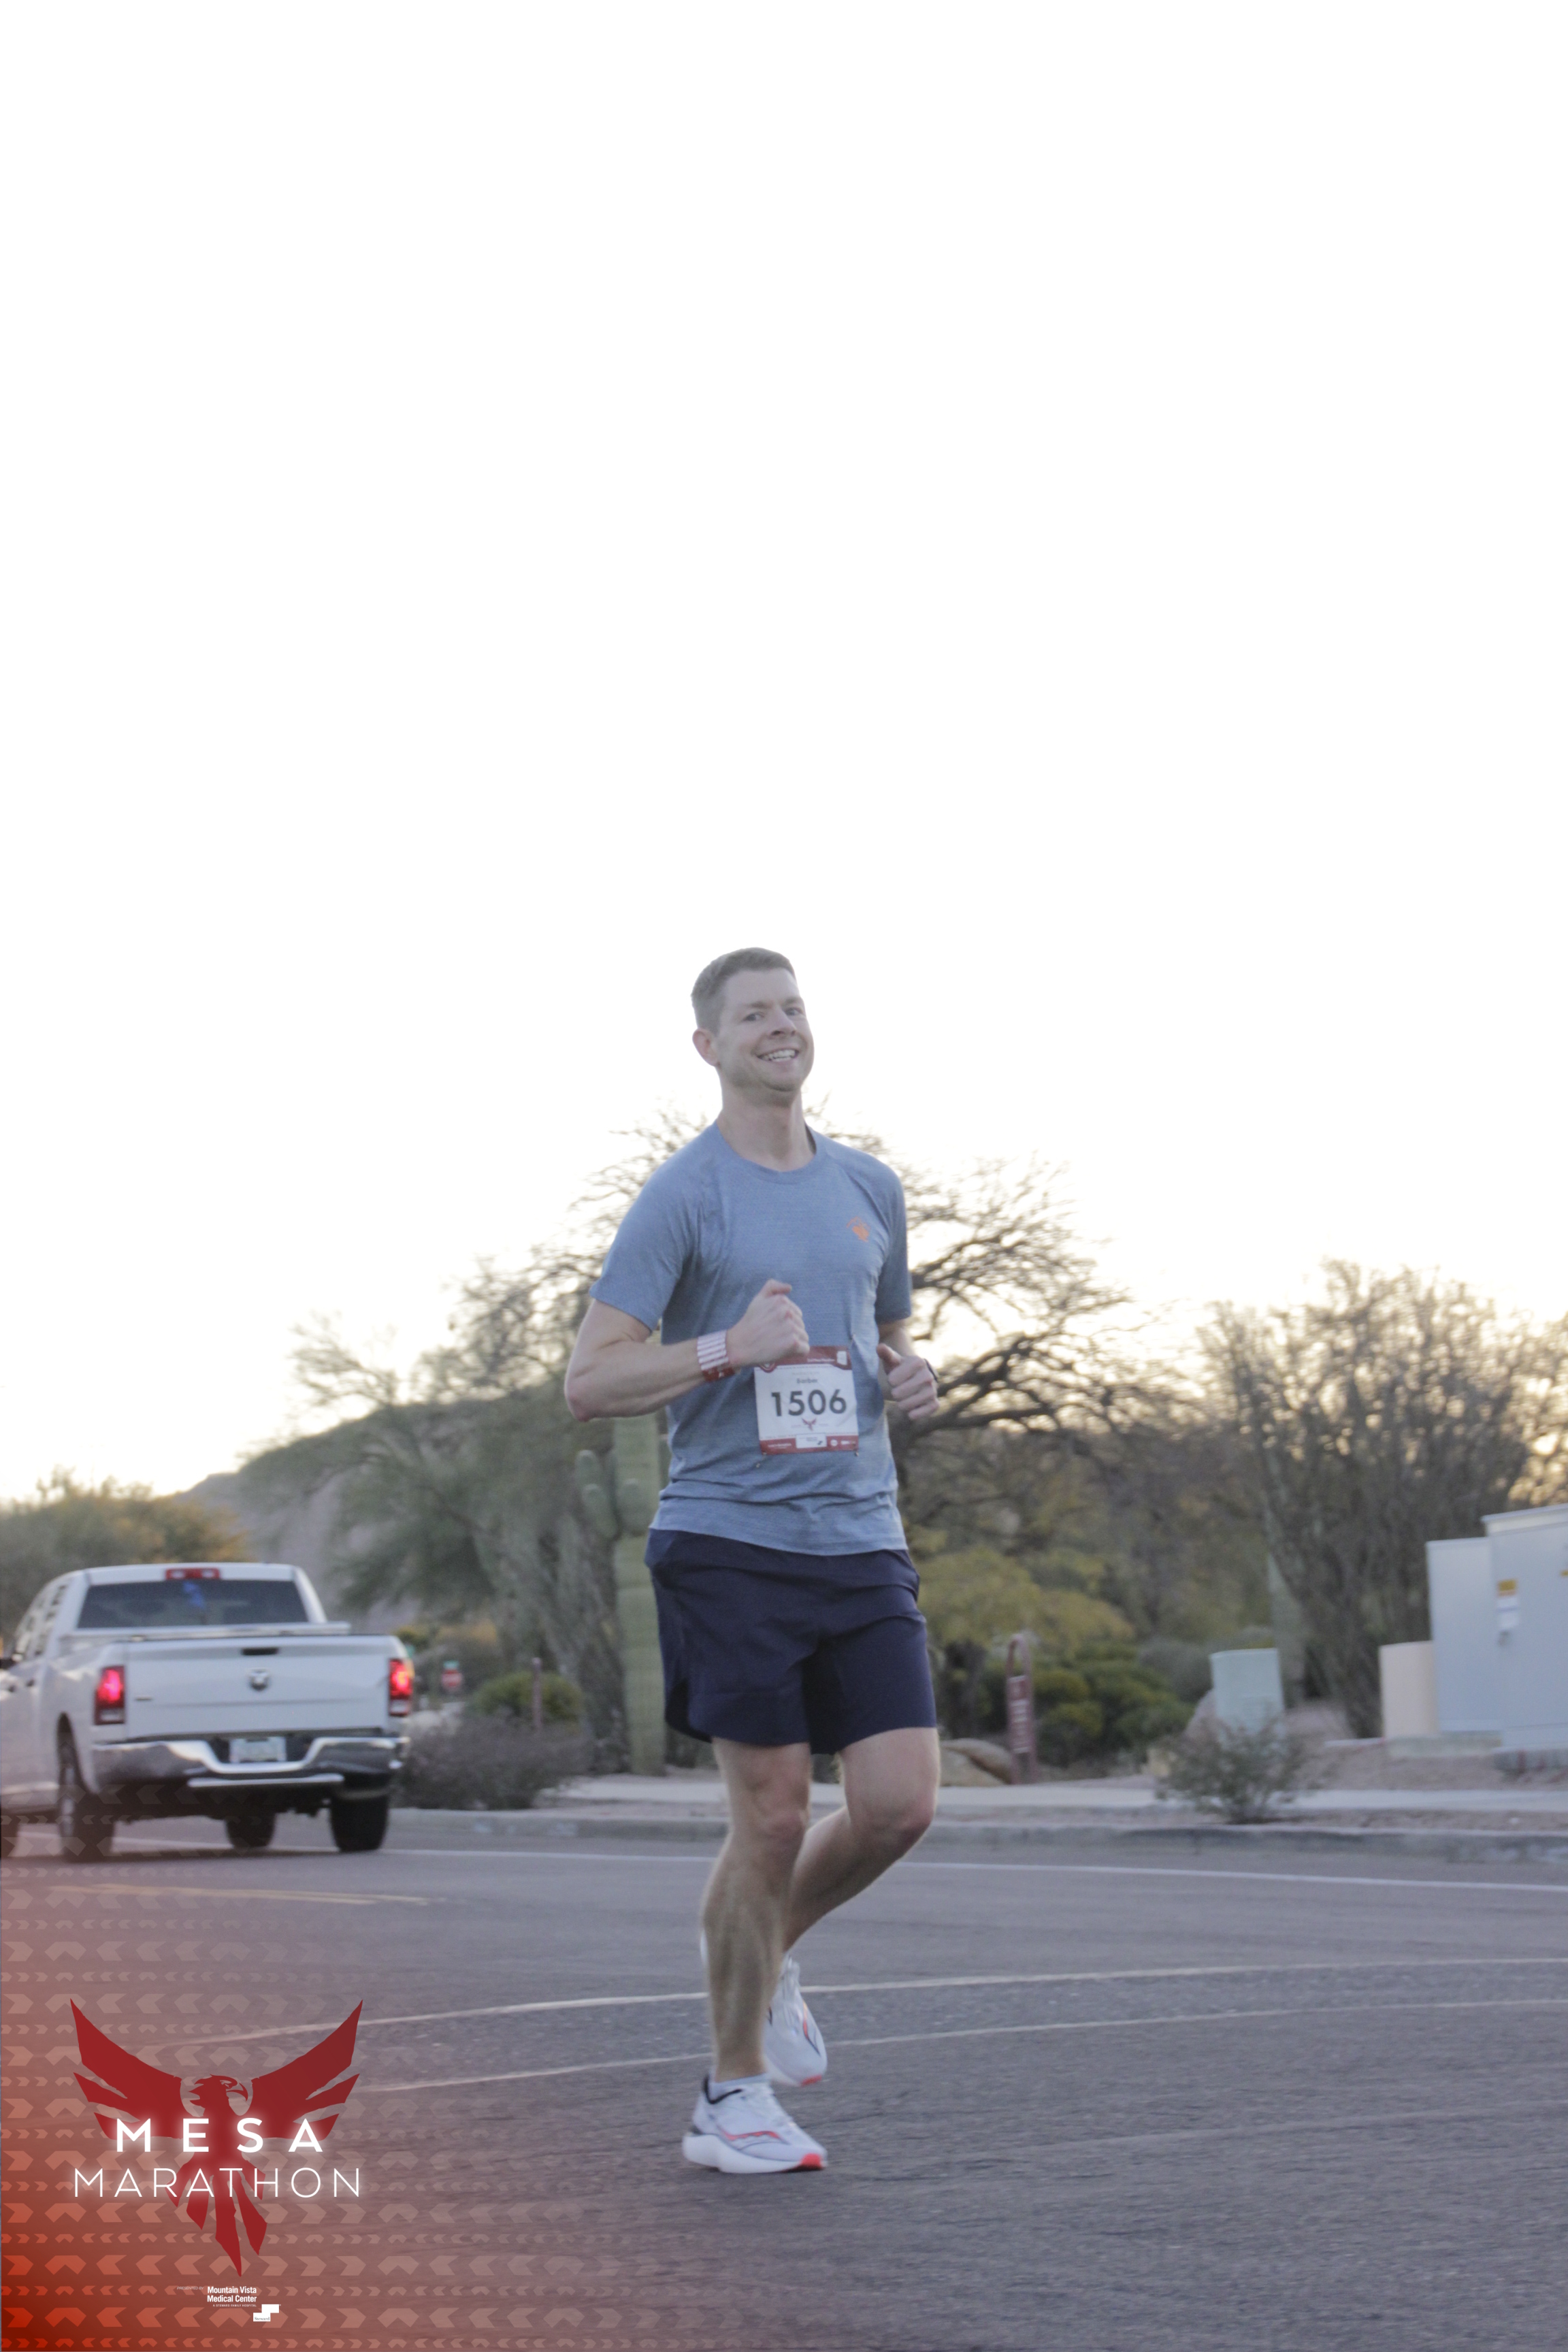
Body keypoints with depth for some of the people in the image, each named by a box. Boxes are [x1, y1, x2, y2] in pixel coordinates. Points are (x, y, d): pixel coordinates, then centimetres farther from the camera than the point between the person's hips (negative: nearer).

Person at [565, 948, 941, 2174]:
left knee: (900, 1804, -6)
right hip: (731, 1542, -5)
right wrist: (730, 1347, -20)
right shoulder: (682, 1197, -3)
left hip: (864, 1542, 5)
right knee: (774, 1817, -6)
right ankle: (734, 2095, 10)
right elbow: (589, 1383, -8)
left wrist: (911, 1374, 6)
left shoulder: (870, 1188, 15)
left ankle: (771, 1951, 25)